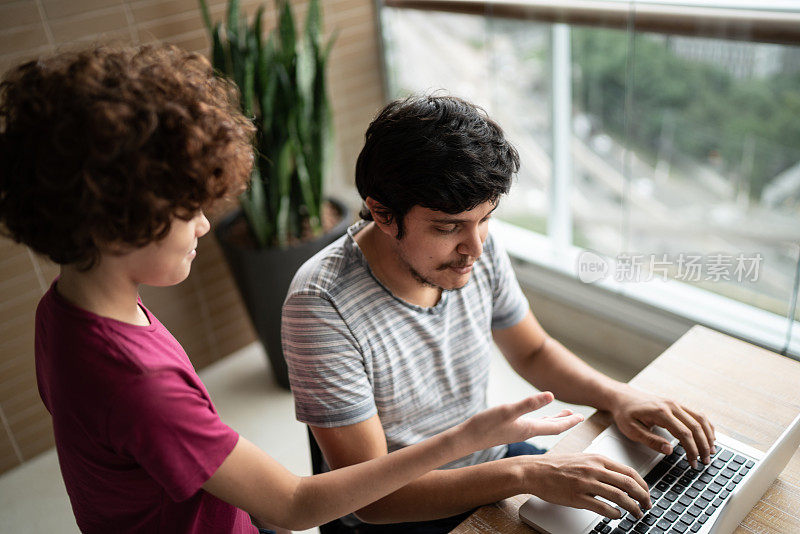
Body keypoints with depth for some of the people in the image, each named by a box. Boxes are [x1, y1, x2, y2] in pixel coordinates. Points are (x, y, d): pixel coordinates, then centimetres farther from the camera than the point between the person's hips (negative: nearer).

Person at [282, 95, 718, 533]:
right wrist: (526, 476, -31)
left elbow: (532, 352, 8)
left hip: (491, 466, 5)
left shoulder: (479, 250, -11)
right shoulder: (324, 305, -28)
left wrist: (617, 396, -10)